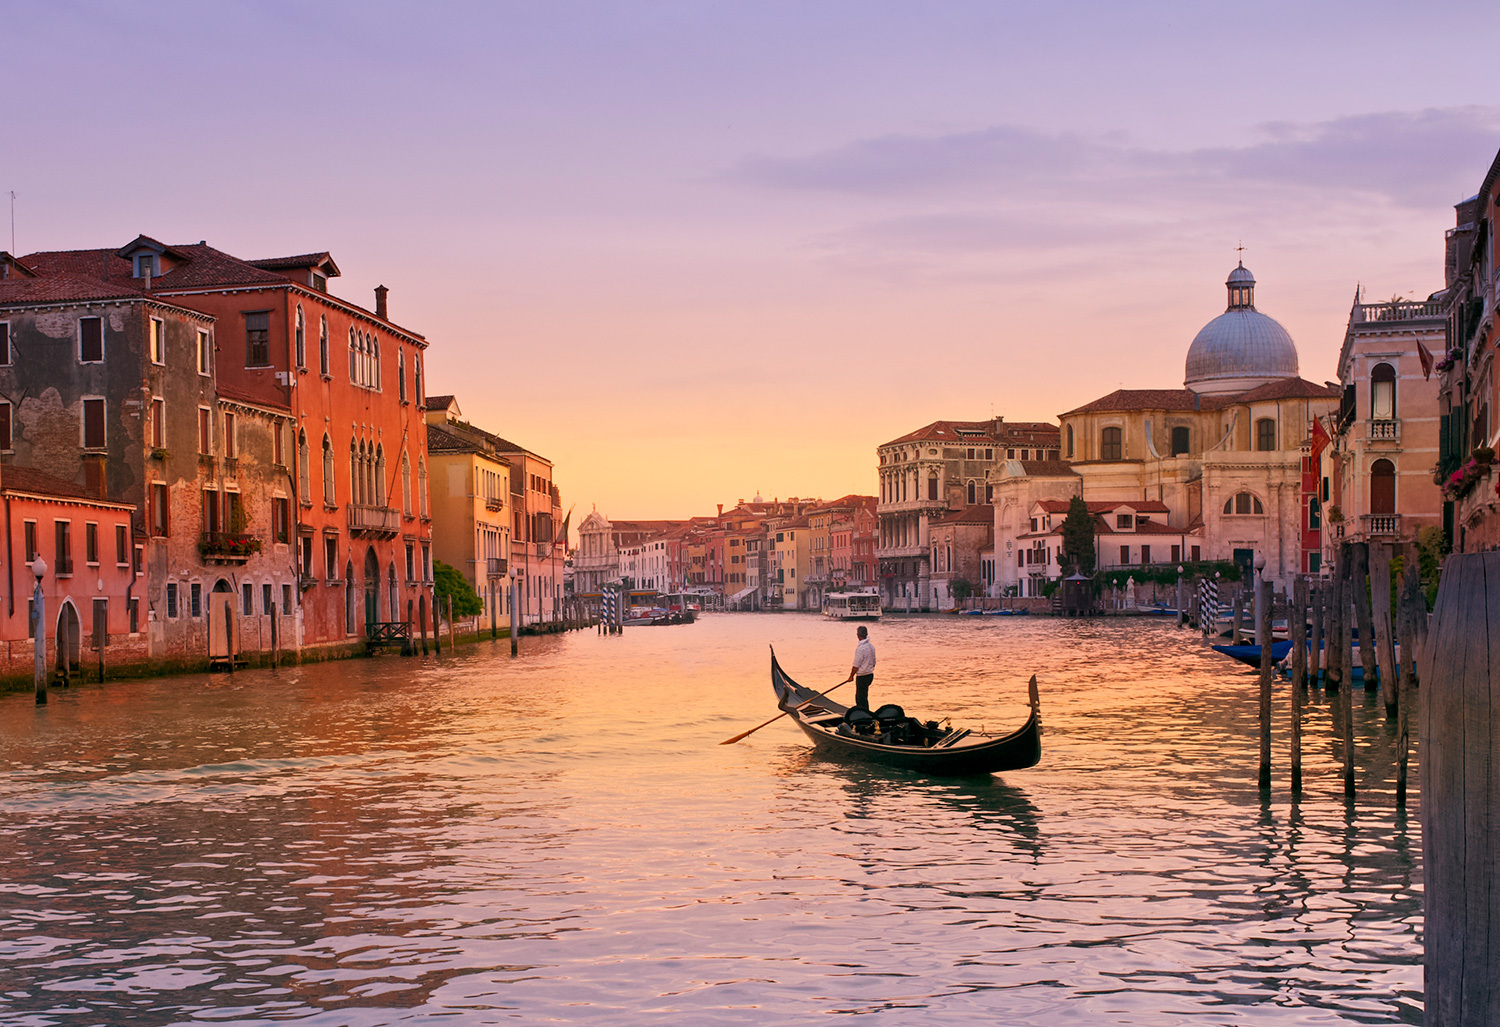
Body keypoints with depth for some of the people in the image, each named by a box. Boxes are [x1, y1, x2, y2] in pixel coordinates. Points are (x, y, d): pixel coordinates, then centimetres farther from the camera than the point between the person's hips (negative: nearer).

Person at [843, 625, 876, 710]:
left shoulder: (860, 648, -21)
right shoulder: (871, 647, 6)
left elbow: (856, 665, -17)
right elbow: (873, 663, 14)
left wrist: (851, 676, -6)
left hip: (862, 677, -9)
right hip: (870, 674, 9)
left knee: (862, 699, 0)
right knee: (858, 697, 19)